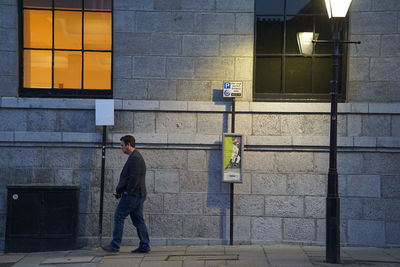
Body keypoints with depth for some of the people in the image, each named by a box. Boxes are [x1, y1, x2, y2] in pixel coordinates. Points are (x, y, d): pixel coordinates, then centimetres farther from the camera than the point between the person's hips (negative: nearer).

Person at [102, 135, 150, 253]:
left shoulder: (134, 158, -15)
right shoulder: (135, 157, 18)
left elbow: (134, 177, -23)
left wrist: (127, 191, -14)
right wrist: (120, 190, 15)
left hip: (131, 195, -10)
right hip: (138, 195, 10)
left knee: (119, 217, -5)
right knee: (138, 220, 10)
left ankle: (115, 246, -2)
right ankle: (144, 246, 11)